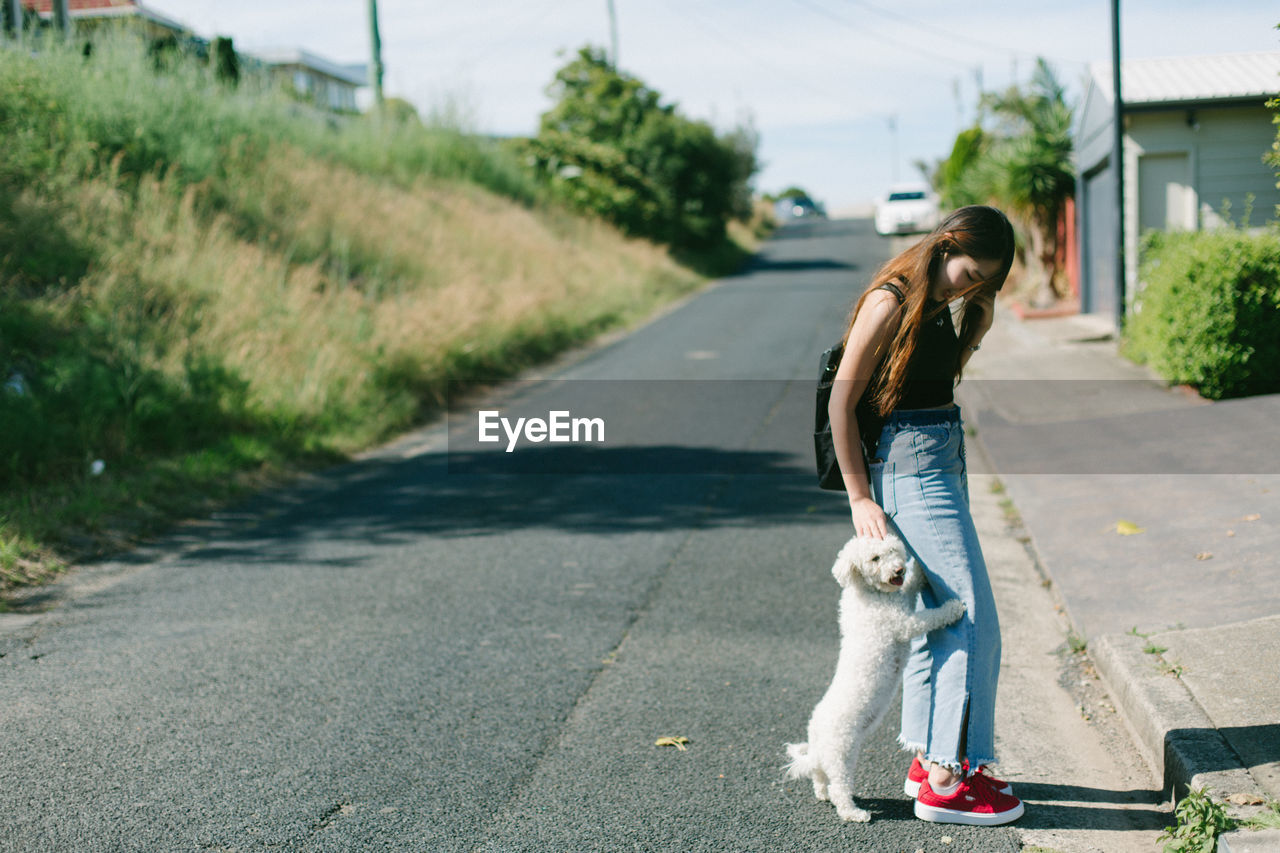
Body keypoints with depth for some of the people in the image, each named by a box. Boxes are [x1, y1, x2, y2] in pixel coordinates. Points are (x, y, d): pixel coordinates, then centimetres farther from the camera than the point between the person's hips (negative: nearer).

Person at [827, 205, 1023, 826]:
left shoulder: (942, 306, 13)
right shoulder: (891, 303, -14)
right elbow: (841, 402, -13)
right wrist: (860, 498, -13)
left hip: (940, 465, 10)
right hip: (908, 466, -10)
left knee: (938, 614, 14)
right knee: (972, 620, -8)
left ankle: (929, 760, 24)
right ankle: (948, 781, -2)